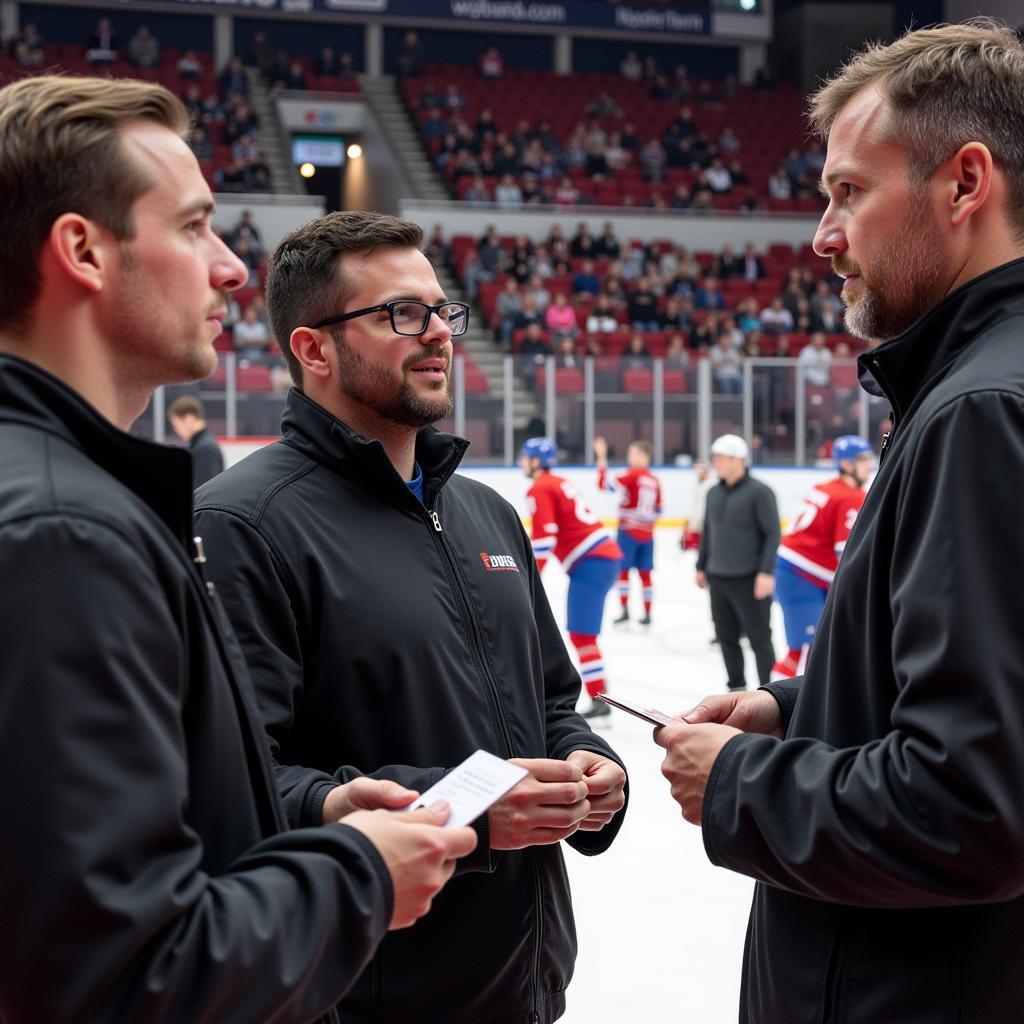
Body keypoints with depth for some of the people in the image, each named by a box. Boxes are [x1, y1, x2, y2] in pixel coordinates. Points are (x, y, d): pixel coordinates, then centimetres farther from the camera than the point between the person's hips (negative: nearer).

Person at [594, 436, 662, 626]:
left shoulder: (632, 475, -10)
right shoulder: (654, 480, 11)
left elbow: (605, 484, -17)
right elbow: (657, 510, 15)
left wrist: (602, 459, -14)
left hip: (628, 531, -6)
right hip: (646, 533, 6)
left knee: (623, 570, 2)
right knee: (645, 573, 9)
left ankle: (624, 610, -3)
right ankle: (647, 614, 10)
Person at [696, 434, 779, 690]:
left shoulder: (759, 492, -10)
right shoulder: (714, 493, 11)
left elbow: (772, 534, -13)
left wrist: (766, 572, -19)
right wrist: (701, 567, 20)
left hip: (749, 580, -7)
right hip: (718, 578, 7)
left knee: (759, 638, 0)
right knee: (726, 636, 11)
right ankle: (737, 688, 24)